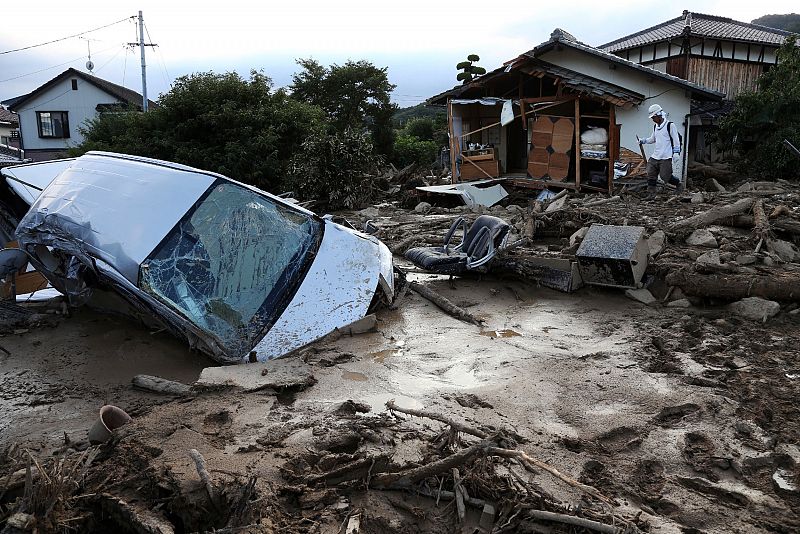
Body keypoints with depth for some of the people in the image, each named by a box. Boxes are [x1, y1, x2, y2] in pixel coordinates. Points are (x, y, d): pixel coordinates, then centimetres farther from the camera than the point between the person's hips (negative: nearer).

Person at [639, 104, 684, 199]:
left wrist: (676, 153, -12)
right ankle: (651, 194, 8)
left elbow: (676, 140, -7)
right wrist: (643, 141, 11)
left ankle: (679, 183, 20)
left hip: (666, 157, -7)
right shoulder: (655, 127, 15)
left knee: (665, 176, -7)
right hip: (655, 156, 7)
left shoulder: (670, 125, -6)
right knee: (651, 175, 1)